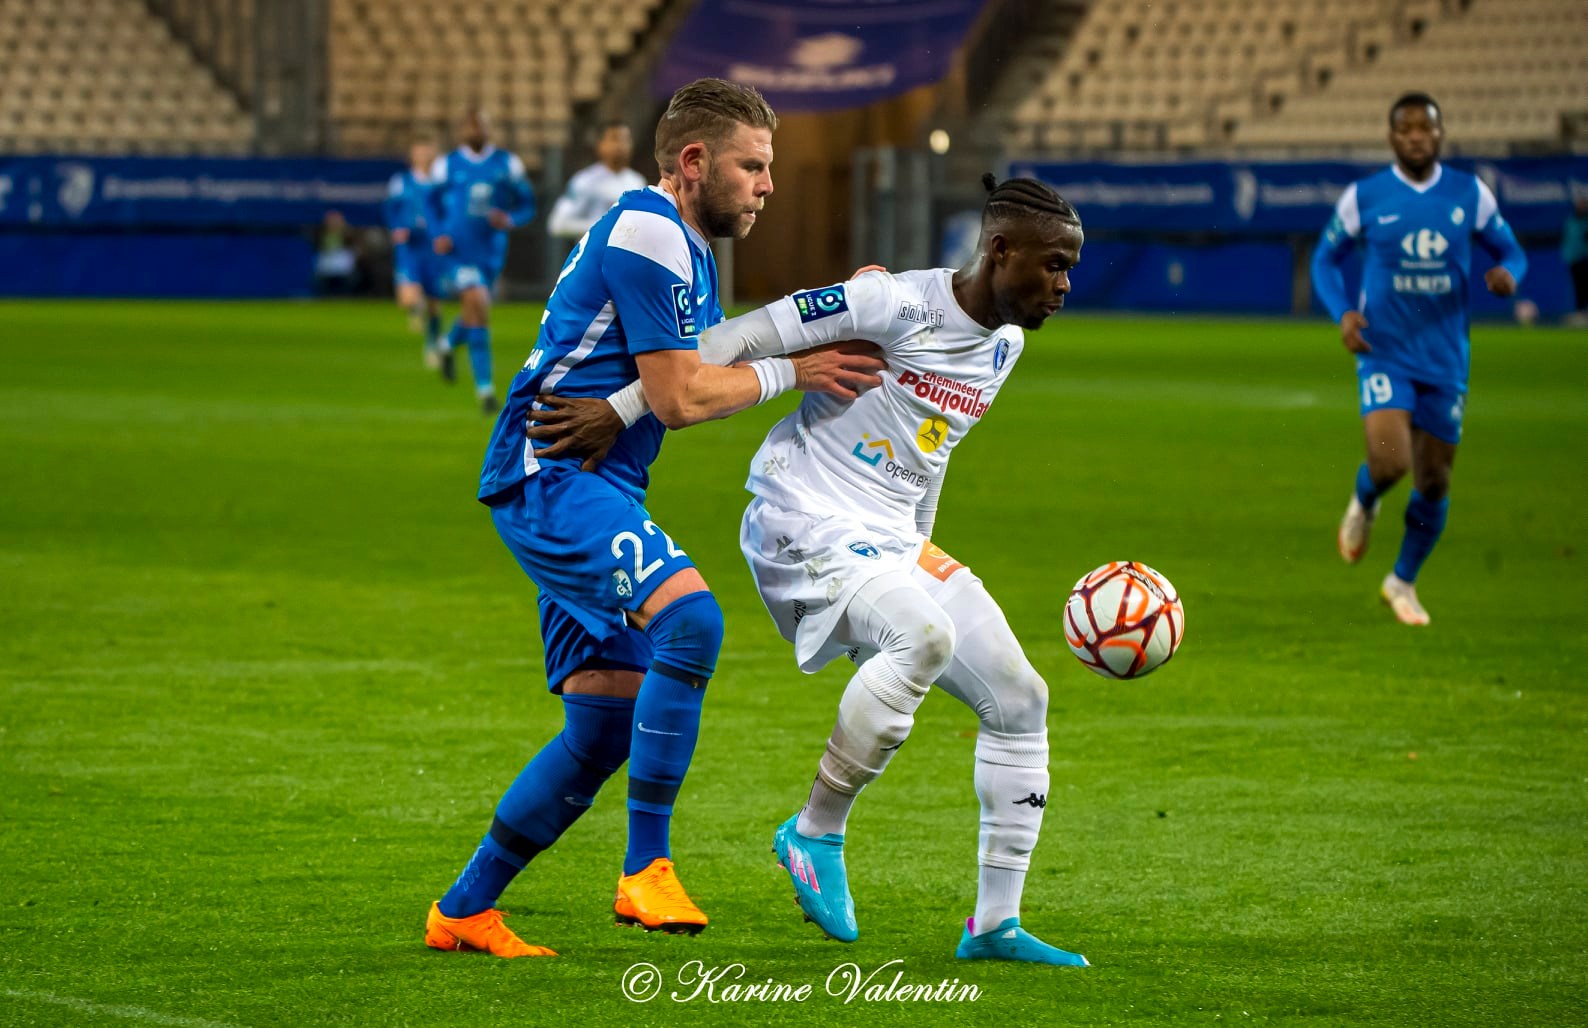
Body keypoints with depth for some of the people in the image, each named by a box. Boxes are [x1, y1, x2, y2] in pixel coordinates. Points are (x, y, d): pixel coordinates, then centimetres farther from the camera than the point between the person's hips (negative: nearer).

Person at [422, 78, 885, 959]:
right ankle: (645, 870, -30)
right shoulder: (645, 233, -12)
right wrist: (793, 370, -5)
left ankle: (462, 912, 15)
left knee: (606, 728, 6)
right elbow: (679, 397, -14)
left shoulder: (686, 248, 21)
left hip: (593, 490, 11)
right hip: (552, 475, -11)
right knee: (688, 616, -31)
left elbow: (710, 366, 28)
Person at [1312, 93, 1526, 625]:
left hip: (1446, 360, 2)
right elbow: (1326, 258, 10)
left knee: (1434, 482, 6)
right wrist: (1343, 313, -8)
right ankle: (1363, 503, 16)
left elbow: (1510, 250, 12)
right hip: (1386, 355, -2)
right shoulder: (1363, 197, -3)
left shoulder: (1471, 195, 1)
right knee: (1389, 464, -22)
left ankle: (1403, 582, 28)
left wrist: (1508, 273, -13)